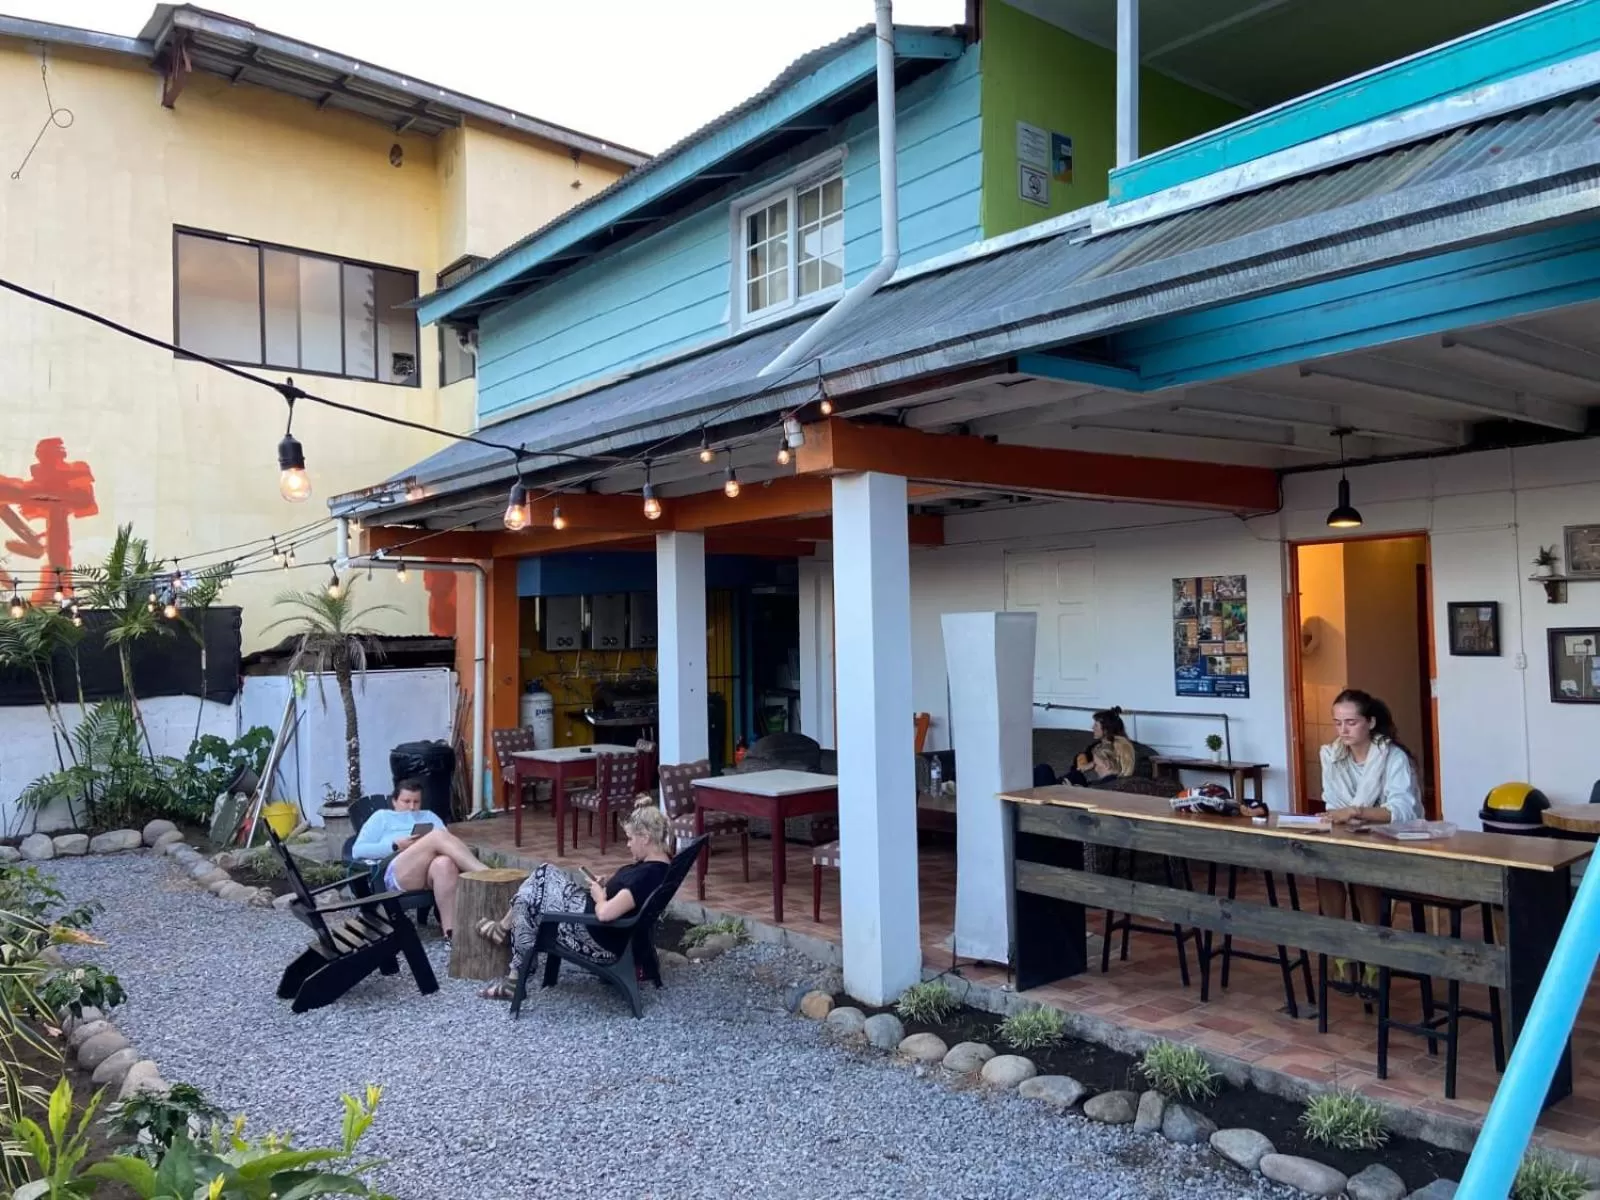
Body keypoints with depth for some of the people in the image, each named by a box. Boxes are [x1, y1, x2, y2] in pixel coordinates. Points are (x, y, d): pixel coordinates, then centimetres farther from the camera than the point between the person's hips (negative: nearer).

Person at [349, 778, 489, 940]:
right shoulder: (382, 816, 26)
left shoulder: (429, 816, 35)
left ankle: (450, 930, -43)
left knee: (445, 863, -39)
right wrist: (396, 846, -1)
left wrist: (427, 843, -4)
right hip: (395, 876, -3)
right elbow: (357, 850, 12)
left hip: (432, 870, 3)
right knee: (438, 836, -32)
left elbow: (447, 841, 19)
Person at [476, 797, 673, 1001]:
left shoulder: (649, 874, -30)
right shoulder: (661, 863, -1)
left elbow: (605, 913, -33)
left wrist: (599, 895, -13)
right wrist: (607, 886, 2)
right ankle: (505, 927, 24)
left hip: (600, 938, -9)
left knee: (529, 901, 4)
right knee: (545, 873, 13)